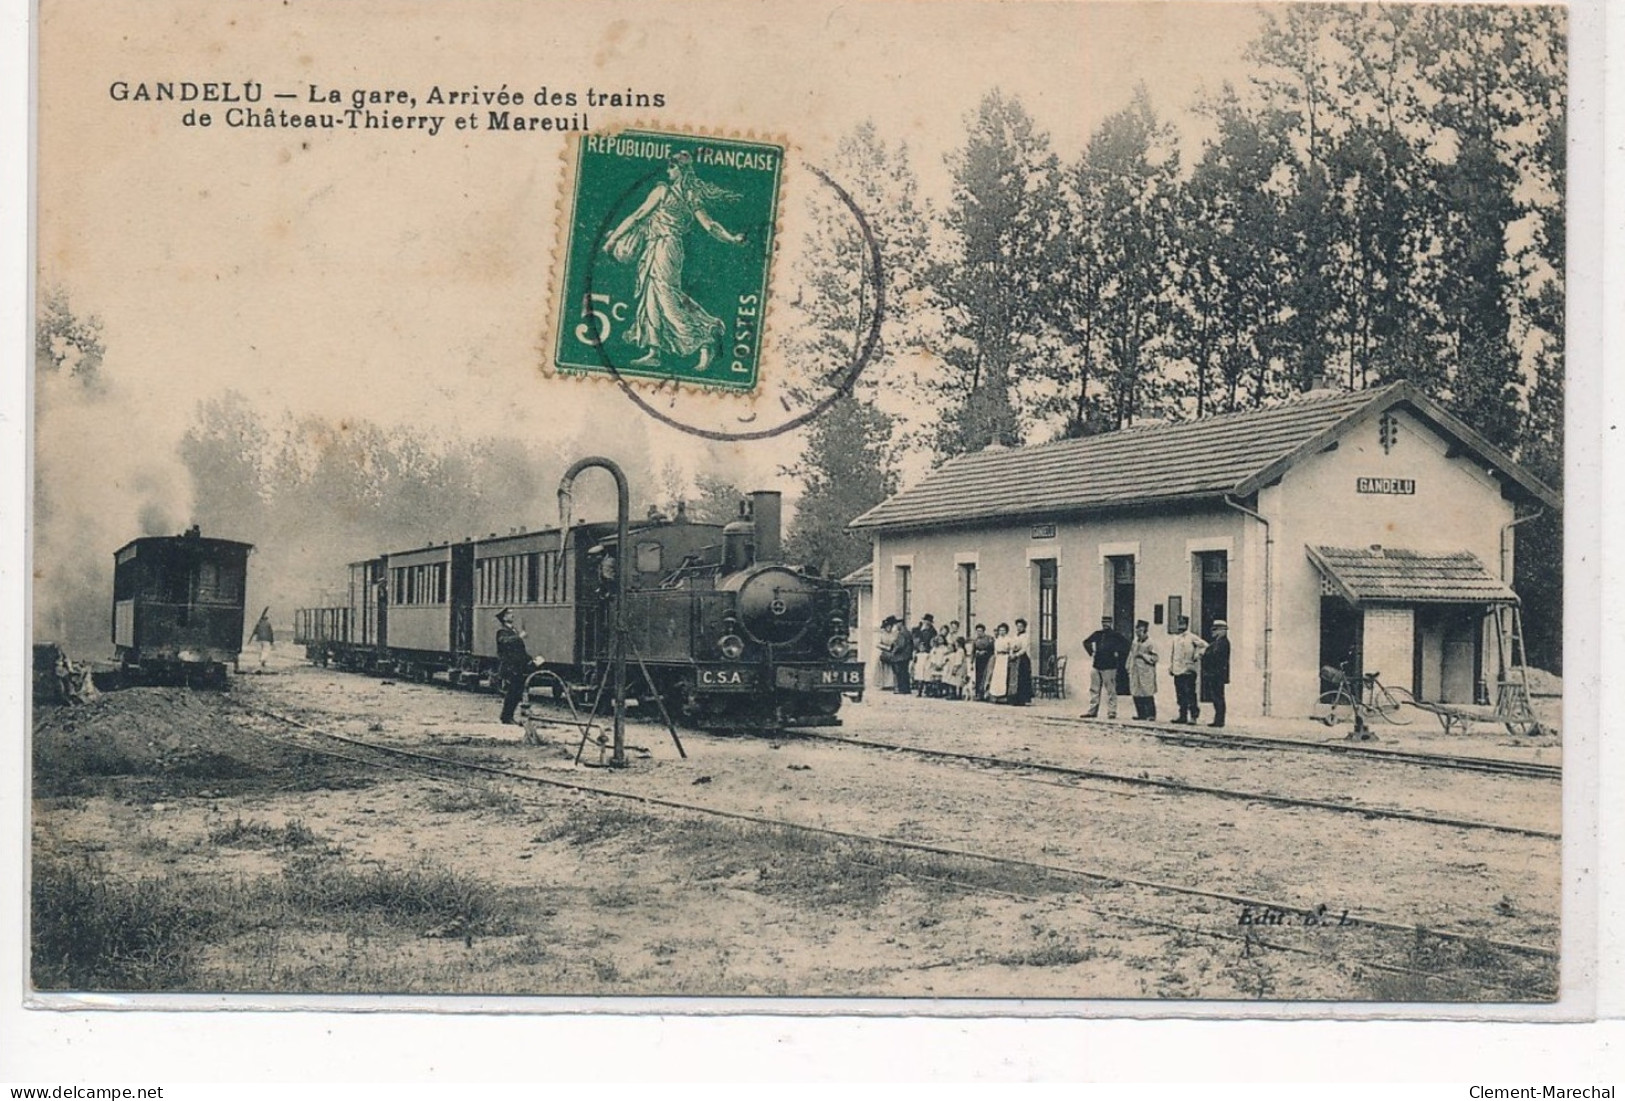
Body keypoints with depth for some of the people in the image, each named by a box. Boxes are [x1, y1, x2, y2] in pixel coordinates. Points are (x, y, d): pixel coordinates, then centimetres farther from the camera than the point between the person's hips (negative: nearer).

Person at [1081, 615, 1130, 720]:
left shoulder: (1115, 635, -2)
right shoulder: (1097, 634, 12)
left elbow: (1125, 644, -8)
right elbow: (1086, 642, 27)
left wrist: (1117, 653, -7)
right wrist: (1091, 652, 16)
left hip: (1109, 667, -5)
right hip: (1097, 665, 5)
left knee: (1110, 690, -4)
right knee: (1094, 689, 7)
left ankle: (1112, 711, -1)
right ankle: (1092, 711, 12)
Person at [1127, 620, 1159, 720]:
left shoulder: (1150, 644, -5)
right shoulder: (1134, 643, 16)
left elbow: (1154, 658, -9)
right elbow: (1131, 656, 22)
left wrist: (1143, 655, -16)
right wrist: (1129, 669, 15)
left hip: (1146, 674, -7)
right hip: (1135, 673, 7)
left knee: (1147, 695, -7)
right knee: (1136, 695, 6)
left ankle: (1151, 714, -2)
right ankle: (1141, 714, 14)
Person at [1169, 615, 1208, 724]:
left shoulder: (1192, 637, -2)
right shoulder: (1175, 639, 16)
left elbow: (1205, 646, -4)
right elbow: (1171, 653, 18)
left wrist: (1197, 655, -11)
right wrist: (1170, 667, 12)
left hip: (1189, 670, -6)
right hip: (1177, 670, 6)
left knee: (1190, 694, -9)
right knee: (1180, 695, 7)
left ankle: (1193, 715, -7)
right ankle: (1183, 716, 11)